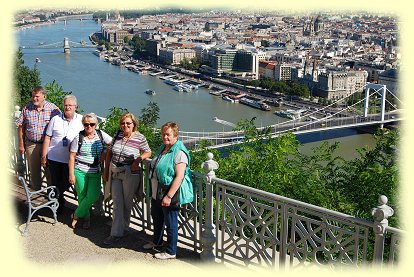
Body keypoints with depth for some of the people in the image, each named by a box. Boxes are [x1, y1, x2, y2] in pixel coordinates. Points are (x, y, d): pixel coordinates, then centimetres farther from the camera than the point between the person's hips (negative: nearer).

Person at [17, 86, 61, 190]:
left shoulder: (53, 108, -6)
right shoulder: (27, 108, 0)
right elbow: (21, 127, 6)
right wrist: (21, 144, 5)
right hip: (31, 144, 2)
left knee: (50, 169, 3)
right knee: (33, 170, 12)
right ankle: (35, 189, 29)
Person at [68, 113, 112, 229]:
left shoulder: (101, 135, 3)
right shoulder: (78, 138, -3)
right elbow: (72, 156, -2)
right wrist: (71, 174, -6)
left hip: (95, 172, 2)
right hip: (80, 170, -2)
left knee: (92, 197, -7)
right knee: (82, 196, 0)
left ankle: (76, 215, 13)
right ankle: (86, 218, 22)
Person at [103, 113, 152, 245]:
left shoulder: (140, 138, -8)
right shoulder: (117, 135, 3)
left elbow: (148, 153, 4)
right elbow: (109, 153, 12)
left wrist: (138, 160, -14)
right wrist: (106, 171, 10)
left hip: (130, 174, -3)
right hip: (115, 173, 3)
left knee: (127, 203, 10)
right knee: (117, 203, 2)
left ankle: (123, 228, 27)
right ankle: (116, 233, 7)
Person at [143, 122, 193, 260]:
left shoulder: (179, 153, -21)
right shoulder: (163, 148, 9)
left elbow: (179, 177, -26)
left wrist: (168, 196, -27)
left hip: (170, 195, -9)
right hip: (156, 193, 9)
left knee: (170, 223, 4)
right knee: (157, 218, 25)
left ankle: (171, 252, 19)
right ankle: (157, 241, 48)